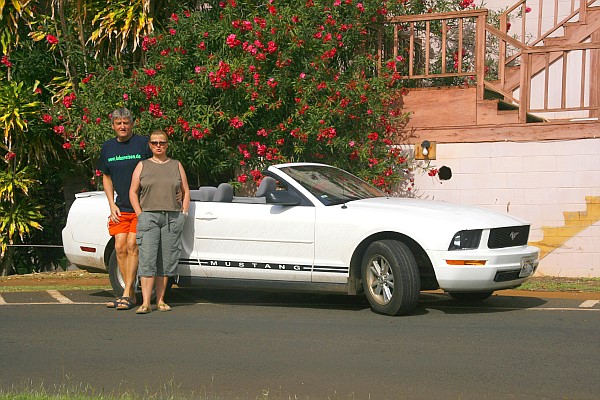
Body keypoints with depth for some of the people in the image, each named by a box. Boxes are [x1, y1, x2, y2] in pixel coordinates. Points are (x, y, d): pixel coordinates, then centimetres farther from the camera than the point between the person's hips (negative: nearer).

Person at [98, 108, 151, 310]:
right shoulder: (108, 147, 10)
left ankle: (127, 294, -6)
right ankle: (131, 294, 8)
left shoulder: (143, 143, -5)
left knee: (132, 246, -11)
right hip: (120, 208, 5)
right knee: (120, 247, 0)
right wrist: (112, 205, 8)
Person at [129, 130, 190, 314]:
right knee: (147, 259, -11)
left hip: (173, 217, 2)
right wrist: (140, 215, -3)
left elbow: (185, 191, 16)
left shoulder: (176, 165, 13)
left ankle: (160, 300, 9)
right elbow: (133, 192, 7)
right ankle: (145, 303, -16)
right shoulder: (142, 166, 10)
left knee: (167, 260, 1)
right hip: (148, 216, -2)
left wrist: (184, 213, 5)